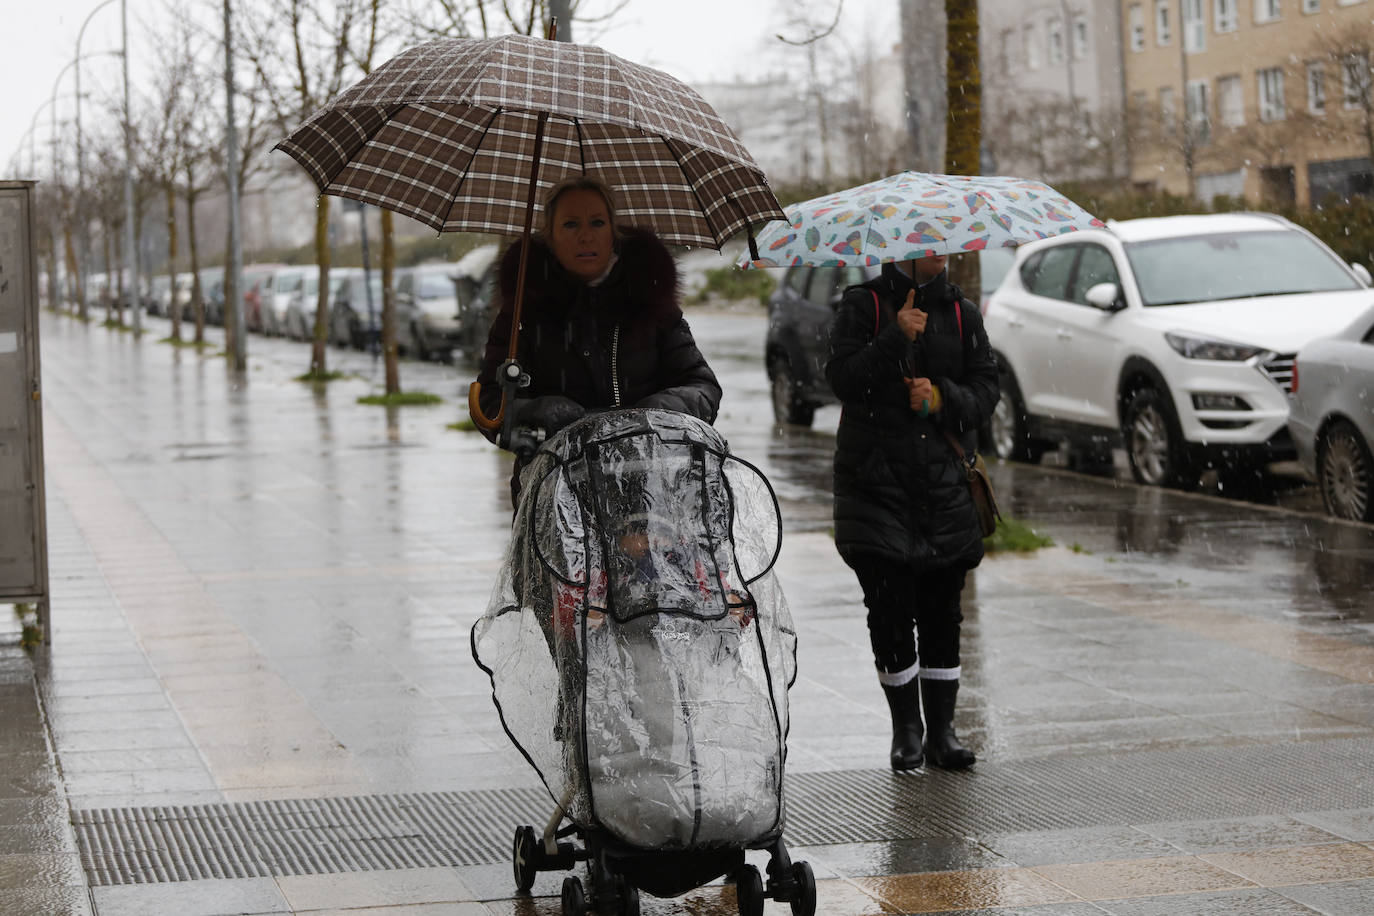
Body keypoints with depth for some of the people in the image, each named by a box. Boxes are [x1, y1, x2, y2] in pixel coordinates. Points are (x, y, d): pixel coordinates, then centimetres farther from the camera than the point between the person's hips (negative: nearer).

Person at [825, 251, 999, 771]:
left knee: (942, 607, 2)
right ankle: (906, 728, 7)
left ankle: (941, 728, 10)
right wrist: (895, 337, -17)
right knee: (889, 605, -6)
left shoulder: (962, 313, 13)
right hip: (876, 478, -3)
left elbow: (986, 388, 9)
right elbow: (843, 378, -8)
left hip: (944, 479, 3)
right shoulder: (863, 305, 3)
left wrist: (943, 397, -10)